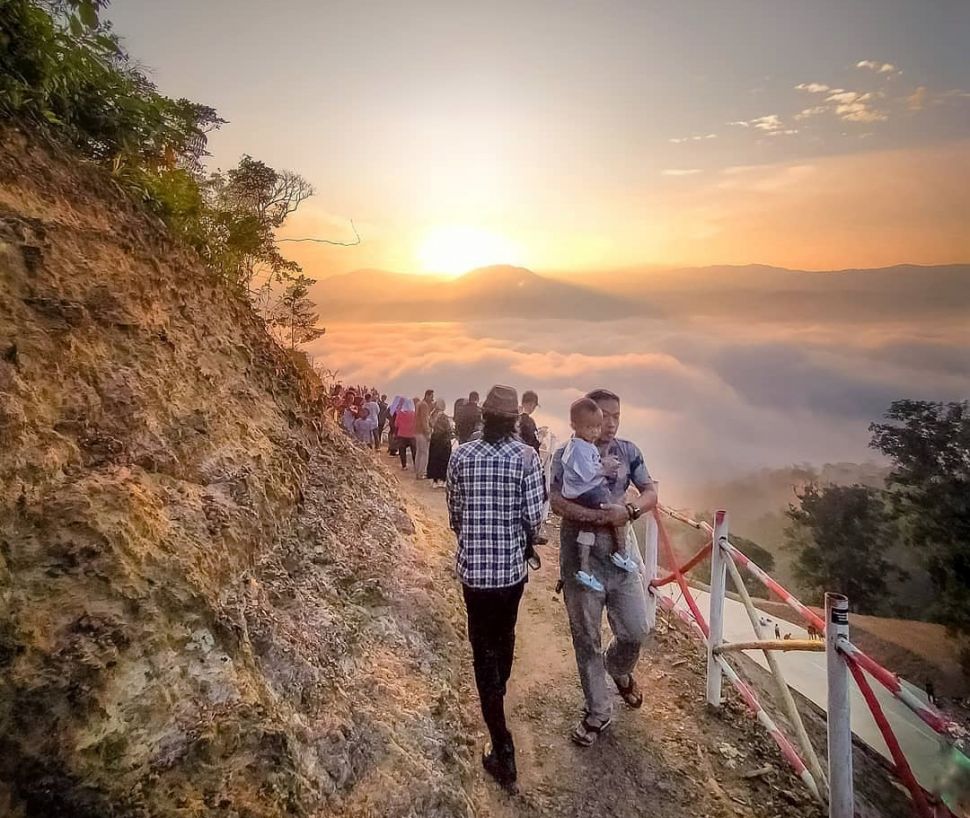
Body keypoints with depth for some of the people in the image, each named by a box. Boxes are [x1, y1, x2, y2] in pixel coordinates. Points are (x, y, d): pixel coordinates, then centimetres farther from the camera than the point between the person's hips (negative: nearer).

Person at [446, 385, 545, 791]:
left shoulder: (460, 456, -7)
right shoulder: (527, 457, -11)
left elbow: (454, 514, 0)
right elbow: (534, 518, -10)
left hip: (472, 565, -1)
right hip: (512, 564, 1)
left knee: (484, 649, 9)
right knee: (504, 634, 26)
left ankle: (503, 751, 12)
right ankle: (499, 692, 53)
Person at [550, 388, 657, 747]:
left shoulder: (628, 451, 1)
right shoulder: (566, 454, -10)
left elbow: (651, 493, -2)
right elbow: (557, 502, -20)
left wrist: (629, 510, -22)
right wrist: (601, 516, -29)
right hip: (580, 557, -3)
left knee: (636, 630, 8)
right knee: (587, 638, 11)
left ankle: (618, 670, 44)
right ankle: (598, 713, 31)